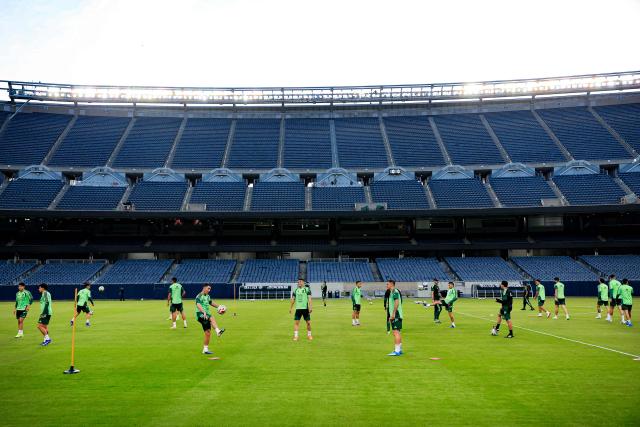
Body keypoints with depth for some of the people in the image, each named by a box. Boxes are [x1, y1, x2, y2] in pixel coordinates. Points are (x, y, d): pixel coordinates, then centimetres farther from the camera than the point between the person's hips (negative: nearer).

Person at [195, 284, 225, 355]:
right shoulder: (199, 296, -9)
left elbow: (211, 303, 35)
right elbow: (198, 305, -26)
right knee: (212, 318, -35)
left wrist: (218, 306, 23)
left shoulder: (207, 296, 16)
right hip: (200, 315, -8)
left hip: (206, 317, 8)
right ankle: (218, 331, -54)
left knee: (208, 333, 6)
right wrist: (204, 312, -42)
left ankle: (205, 349, 14)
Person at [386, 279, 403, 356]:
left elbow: (397, 303, -22)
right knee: (397, 332, 13)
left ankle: (397, 351, -13)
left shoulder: (395, 292, -12)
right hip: (395, 316, 10)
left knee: (396, 332, -12)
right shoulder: (392, 292, 19)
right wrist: (391, 316, 24)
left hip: (396, 315, -10)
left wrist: (393, 314, -24)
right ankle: (399, 349, 19)